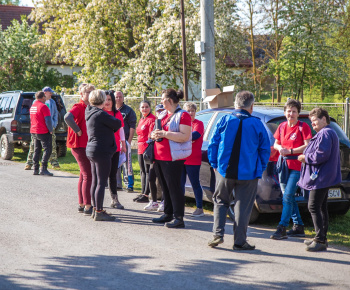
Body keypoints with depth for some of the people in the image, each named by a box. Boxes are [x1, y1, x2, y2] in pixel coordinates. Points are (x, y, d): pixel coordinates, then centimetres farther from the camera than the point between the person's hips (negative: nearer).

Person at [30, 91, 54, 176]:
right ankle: (43, 169, -11)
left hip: (34, 131, 8)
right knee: (47, 150, -4)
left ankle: (35, 169, 10)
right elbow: (48, 120, -18)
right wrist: (51, 130, -7)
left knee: (37, 150, 12)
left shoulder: (32, 106, 13)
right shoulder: (43, 106, -13)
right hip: (43, 132, -8)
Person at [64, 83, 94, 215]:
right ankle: (87, 207, -11)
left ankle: (81, 204, 24)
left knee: (84, 175, 15)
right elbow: (67, 117, -32)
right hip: (79, 145, -10)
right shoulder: (78, 107, -12)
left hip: (86, 145, 10)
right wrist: (78, 131, -23)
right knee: (88, 175, -11)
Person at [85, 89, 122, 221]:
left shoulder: (89, 112, 8)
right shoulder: (100, 114, -17)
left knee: (95, 181, 14)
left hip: (92, 150, 9)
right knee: (101, 182, -6)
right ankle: (99, 212, -5)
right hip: (102, 151, -9)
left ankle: (95, 209, 21)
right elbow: (118, 124, -11)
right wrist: (111, 128, 9)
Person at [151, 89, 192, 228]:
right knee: (165, 186, 13)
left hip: (173, 158, -8)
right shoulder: (163, 114, 18)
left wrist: (165, 134, -21)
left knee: (174, 187, -8)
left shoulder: (182, 115, -9)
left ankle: (179, 218, -5)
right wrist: (154, 134, 3)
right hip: (159, 157, 8)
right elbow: (158, 132, 28)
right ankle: (167, 214, 23)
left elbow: (185, 136, -19)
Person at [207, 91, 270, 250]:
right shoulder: (257, 124, -4)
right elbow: (265, 150, 2)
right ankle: (239, 242, 8)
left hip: (225, 170, 1)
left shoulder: (224, 120, -1)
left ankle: (218, 234, 7)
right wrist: (260, 169, 13)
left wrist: (214, 164, 14)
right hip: (248, 173, -1)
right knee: (243, 206, 5)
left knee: (220, 201, 18)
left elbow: (213, 145, 3)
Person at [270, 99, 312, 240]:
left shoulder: (303, 127, -6)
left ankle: (282, 228, -13)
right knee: (288, 197, 10)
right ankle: (298, 226, 21)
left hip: (297, 166, -7)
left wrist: (290, 151, -17)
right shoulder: (282, 126, 12)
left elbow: (308, 146, -11)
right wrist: (280, 148, -3)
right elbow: (276, 143, 20)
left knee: (288, 196, -13)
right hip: (283, 164, 7)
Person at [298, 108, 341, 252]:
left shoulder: (325, 134, -15)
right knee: (321, 207, 15)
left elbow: (322, 155, -25)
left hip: (320, 178, -12)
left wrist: (306, 158, -11)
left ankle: (320, 240, -13)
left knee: (313, 207, -12)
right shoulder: (329, 133, 20)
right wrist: (307, 157, 17)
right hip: (325, 177, 12)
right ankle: (321, 238, 21)